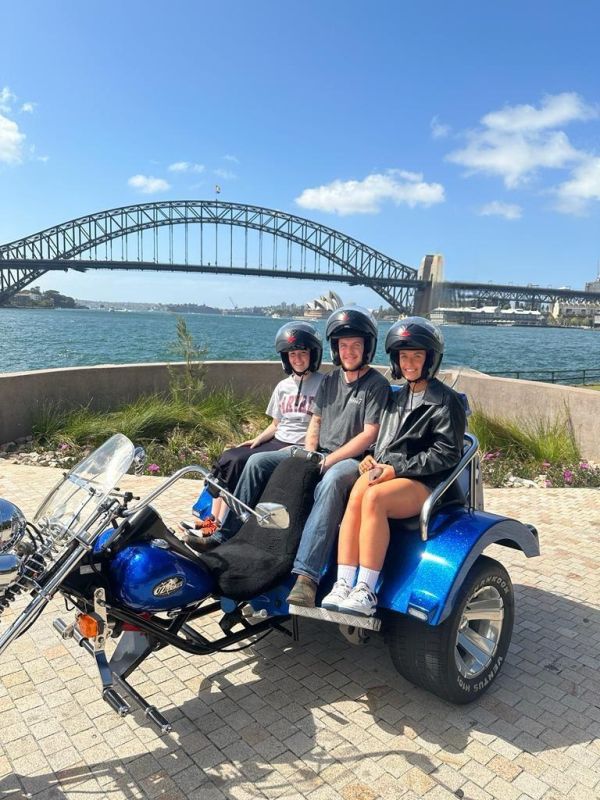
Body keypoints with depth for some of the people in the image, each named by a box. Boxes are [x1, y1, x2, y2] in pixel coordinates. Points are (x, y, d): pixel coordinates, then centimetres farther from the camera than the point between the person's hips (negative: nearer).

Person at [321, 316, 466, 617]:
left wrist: (396, 469, -13)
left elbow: (446, 454, -7)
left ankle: (366, 592, -30)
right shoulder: (397, 398, 23)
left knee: (374, 497, -35)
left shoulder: (446, 401, 1)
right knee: (357, 494, -30)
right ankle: (344, 585, -33)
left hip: (424, 483, -5)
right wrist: (373, 459, 1)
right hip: (387, 472, 5)